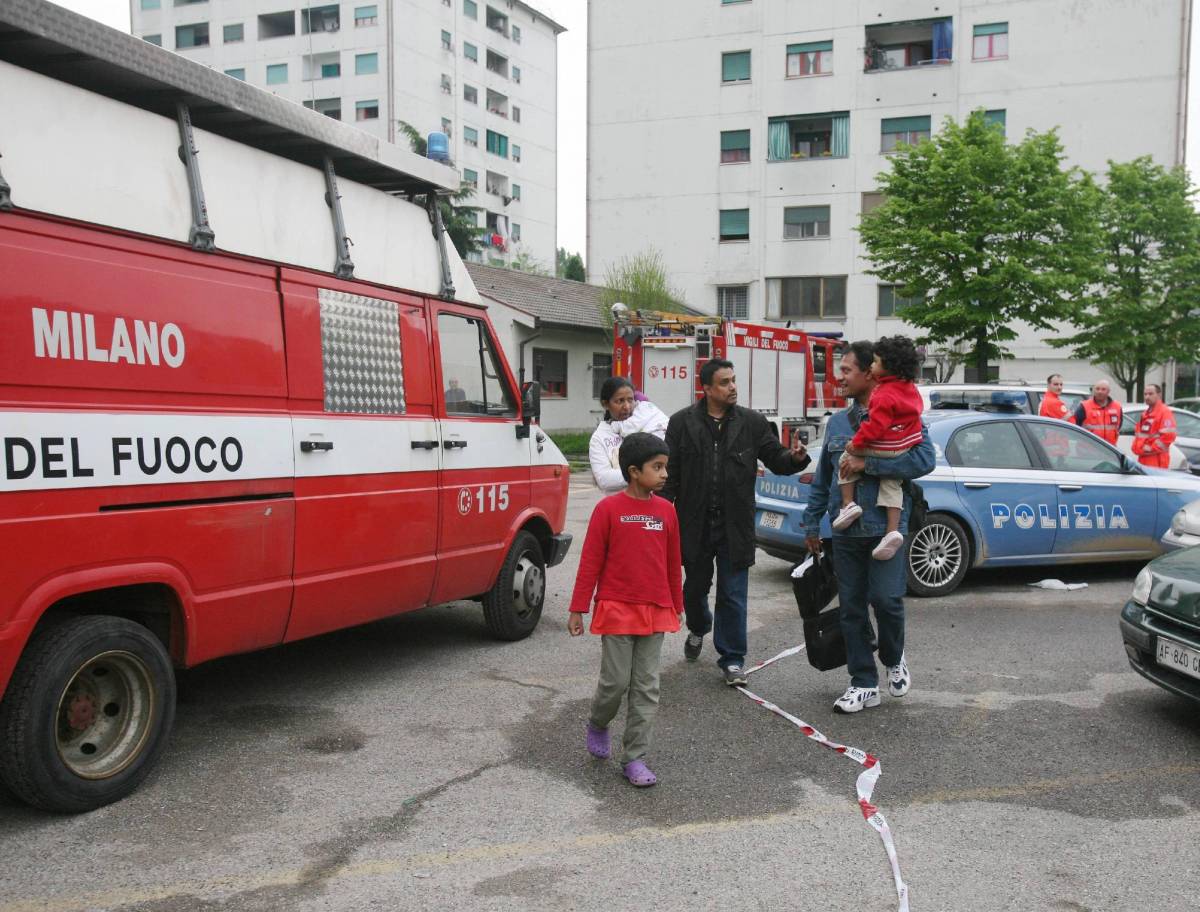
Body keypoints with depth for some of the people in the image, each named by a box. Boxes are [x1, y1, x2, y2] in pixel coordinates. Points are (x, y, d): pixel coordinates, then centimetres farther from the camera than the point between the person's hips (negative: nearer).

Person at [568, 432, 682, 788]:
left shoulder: (666, 510, 3)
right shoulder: (608, 509, -9)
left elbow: (673, 563, 12)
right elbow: (590, 562, -6)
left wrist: (677, 607, 16)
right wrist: (577, 609, -5)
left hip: (655, 612, 4)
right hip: (616, 610, -4)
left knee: (646, 687, 6)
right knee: (616, 681, 2)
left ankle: (634, 758, 15)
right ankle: (597, 724, 33)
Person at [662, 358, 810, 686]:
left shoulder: (752, 422, 1)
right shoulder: (682, 422, -2)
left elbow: (775, 459, 4)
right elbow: (669, 472, -1)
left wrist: (794, 457, -19)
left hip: (735, 525, 0)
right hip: (695, 524, 1)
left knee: (733, 595, 3)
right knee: (695, 587, 18)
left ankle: (732, 659, 14)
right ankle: (698, 629, 48)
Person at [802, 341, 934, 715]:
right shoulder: (837, 422, 13)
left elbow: (924, 460, -18)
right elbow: (822, 477, 18)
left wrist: (869, 464, -19)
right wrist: (812, 523, 17)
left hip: (886, 528, -5)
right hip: (846, 531, 5)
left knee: (886, 599, -10)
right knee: (851, 608, 6)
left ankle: (895, 660, 21)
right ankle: (863, 684, 17)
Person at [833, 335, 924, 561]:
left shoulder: (884, 395, -23)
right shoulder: (910, 388, 7)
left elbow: (875, 425, -28)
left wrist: (856, 443, -18)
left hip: (883, 448, -8)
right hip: (905, 448, 8)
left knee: (847, 458, 11)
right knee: (891, 485, 14)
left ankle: (848, 503, 3)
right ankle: (893, 530, 2)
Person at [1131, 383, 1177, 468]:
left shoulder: (1165, 412, -9)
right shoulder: (1145, 414, 21)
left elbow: (1168, 436, -20)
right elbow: (1138, 434, 28)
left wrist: (1152, 448, -17)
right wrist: (1136, 447, 11)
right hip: (1143, 460, 9)